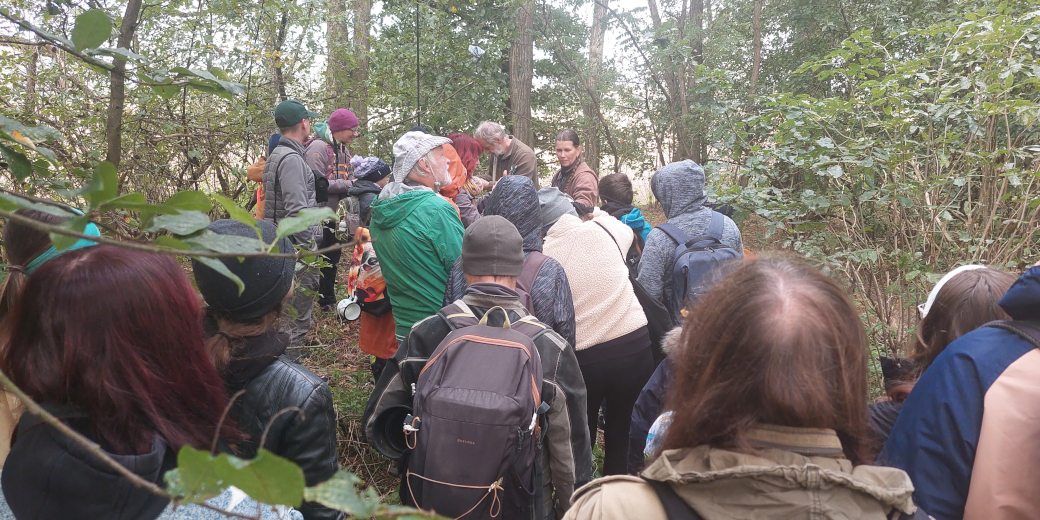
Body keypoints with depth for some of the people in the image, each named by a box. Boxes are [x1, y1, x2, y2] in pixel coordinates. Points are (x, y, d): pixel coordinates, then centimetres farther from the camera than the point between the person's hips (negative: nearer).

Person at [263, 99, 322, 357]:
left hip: (282, 242, 11)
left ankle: (289, 353, 32)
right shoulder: (292, 159, -18)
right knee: (298, 310, -4)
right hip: (297, 247, -11)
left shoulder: (276, 155, 16)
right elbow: (297, 212, -25)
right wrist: (310, 249, -21)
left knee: (288, 307, 20)